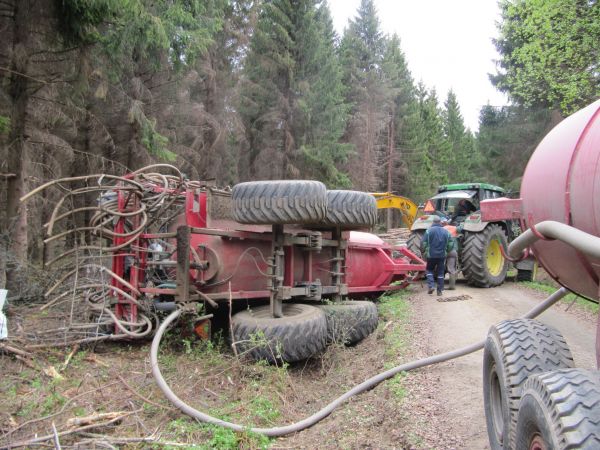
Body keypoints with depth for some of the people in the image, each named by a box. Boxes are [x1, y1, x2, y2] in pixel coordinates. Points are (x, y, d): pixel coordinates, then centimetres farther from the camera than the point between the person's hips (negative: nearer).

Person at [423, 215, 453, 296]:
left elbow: (424, 244, -8)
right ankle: (440, 290, 11)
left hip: (431, 255, -2)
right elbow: (450, 245, 5)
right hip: (442, 256, 2)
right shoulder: (446, 232, 2)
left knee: (429, 270, 15)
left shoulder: (429, 231, -7)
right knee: (440, 273, 10)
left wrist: (425, 251, 9)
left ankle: (431, 286, -1)